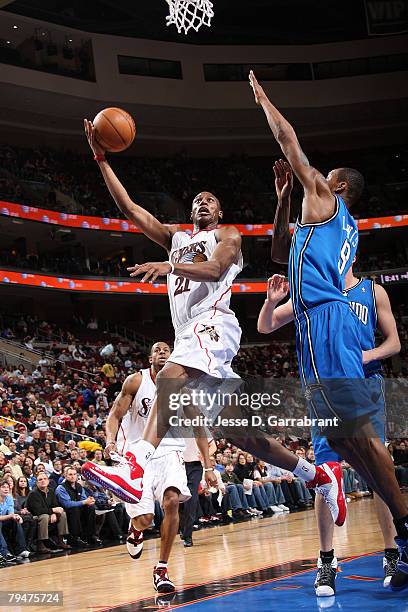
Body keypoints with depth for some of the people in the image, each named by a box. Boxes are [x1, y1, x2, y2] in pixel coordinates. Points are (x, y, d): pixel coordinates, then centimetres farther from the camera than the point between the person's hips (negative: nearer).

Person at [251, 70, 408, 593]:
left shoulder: (323, 196, 6)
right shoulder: (341, 226, 29)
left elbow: (288, 138, 9)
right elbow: (280, 252, 38)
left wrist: (261, 97, 24)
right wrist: (283, 196, 33)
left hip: (326, 320, -10)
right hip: (321, 324, 10)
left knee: (355, 430, -14)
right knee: (341, 436, 7)